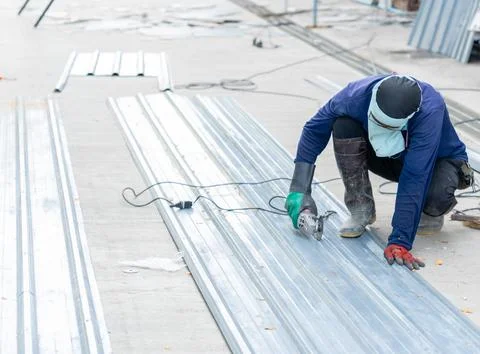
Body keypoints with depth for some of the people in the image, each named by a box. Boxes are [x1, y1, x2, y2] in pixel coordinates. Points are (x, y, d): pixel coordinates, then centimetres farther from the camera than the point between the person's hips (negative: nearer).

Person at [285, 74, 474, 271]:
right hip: (385, 156, 4)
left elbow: (414, 179, -44)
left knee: (437, 195, -38)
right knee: (343, 125, -25)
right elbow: (314, 130, -17)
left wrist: (399, 241, -47)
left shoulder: (430, 111, -41)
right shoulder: (357, 94, -31)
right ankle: (361, 210, -11)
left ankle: (430, 213, 1)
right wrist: (300, 190, -24)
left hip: (436, 160, -3)